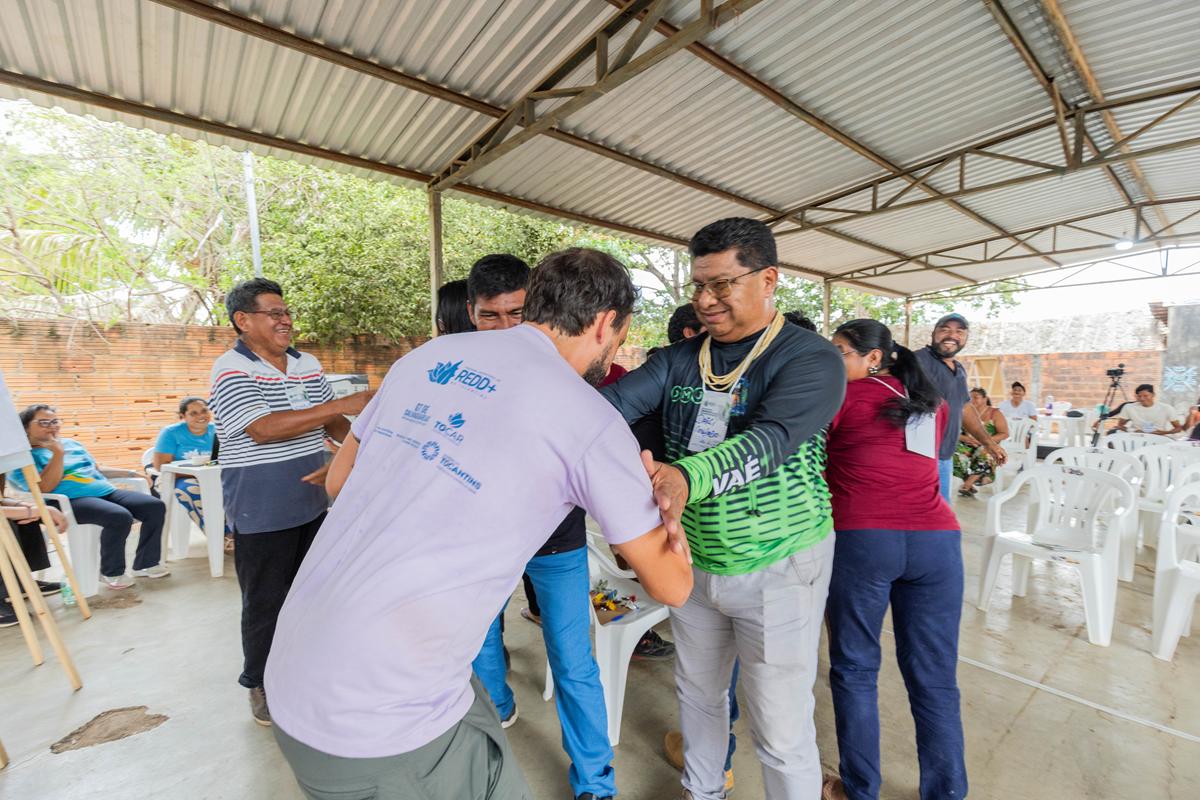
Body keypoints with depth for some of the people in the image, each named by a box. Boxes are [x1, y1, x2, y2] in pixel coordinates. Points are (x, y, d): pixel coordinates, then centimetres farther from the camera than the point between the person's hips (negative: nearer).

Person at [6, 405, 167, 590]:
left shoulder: (72, 444, 24)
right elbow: (45, 487, -12)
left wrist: (130, 473, 19)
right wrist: (58, 454, -14)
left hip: (106, 491, 7)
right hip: (70, 501, -7)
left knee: (155, 506, -15)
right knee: (119, 517, -35)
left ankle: (145, 563, -4)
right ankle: (111, 572, -13)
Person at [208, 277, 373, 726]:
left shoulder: (309, 364, 7)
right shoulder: (230, 370, -12)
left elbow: (330, 422, 13)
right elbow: (263, 428, -27)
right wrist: (341, 404, -30)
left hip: (311, 503, 6)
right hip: (260, 512, -6)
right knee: (265, 602, 8)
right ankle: (260, 684, 30)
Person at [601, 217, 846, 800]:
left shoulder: (811, 358, -15)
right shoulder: (679, 359, 0)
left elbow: (768, 440, -32)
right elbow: (613, 401, -15)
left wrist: (688, 477, -50)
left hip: (778, 567, -5)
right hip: (694, 559, 6)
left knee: (780, 730, 9)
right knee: (697, 692, 25)